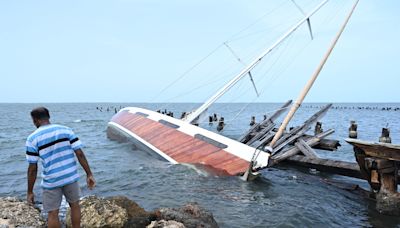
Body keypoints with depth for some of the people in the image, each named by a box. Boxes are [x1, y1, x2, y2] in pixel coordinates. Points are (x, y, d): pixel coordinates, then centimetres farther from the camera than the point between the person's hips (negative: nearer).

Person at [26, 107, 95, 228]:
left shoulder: (32, 138, -7)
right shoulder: (66, 130, -2)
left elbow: (32, 169, -7)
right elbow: (80, 154, -7)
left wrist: (30, 192, 3)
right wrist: (89, 174, -2)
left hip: (51, 181, -2)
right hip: (71, 176, 2)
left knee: (53, 213, 12)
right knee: (75, 205, 20)